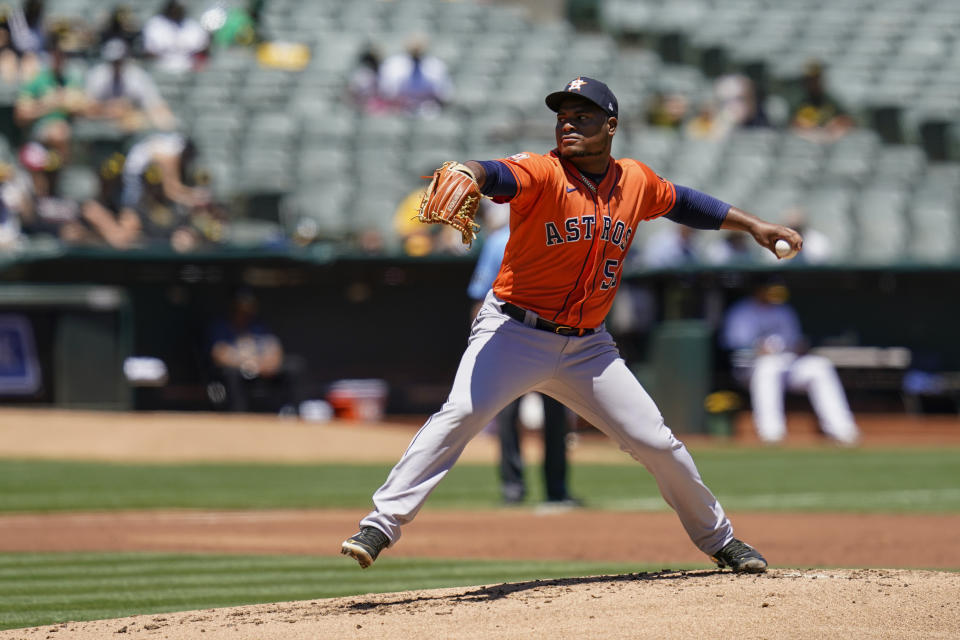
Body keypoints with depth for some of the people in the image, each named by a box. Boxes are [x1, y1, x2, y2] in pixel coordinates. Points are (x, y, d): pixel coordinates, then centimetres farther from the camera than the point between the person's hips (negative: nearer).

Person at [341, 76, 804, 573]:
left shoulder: (636, 181, 4)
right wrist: (466, 175, -59)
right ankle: (380, 526, -27)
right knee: (461, 413, -27)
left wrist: (753, 225, 25)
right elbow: (499, 175, -35)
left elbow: (684, 202, 24)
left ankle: (719, 540, 26)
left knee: (657, 442, 5)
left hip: (588, 346, 4)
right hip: (515, 331, -4)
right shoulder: (543, 173, -13)